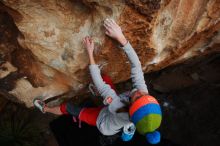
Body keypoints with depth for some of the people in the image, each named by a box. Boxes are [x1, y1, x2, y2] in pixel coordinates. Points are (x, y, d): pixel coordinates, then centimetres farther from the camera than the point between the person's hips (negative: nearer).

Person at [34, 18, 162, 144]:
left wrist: (90, 53, -36)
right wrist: (120, 37, -47)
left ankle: (45, 109, 43)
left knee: (68, 107, 11)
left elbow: (101, 86, -42)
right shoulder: (143, 93, -39)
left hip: (103, 119, -4)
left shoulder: (122, 113, -49)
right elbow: (136, 64, -40)